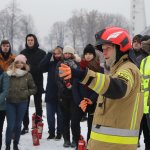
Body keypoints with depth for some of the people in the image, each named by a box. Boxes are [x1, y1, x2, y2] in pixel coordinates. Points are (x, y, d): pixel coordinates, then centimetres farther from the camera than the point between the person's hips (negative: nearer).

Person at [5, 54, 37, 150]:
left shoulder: (28, 75, -1)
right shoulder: (9, 73, -3)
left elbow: (34, 89, 7)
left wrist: (26, 93, -8)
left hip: (22, 103, 1)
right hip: (10, 102, -1)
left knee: (18, 125, 11)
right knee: (10, 125, -3)